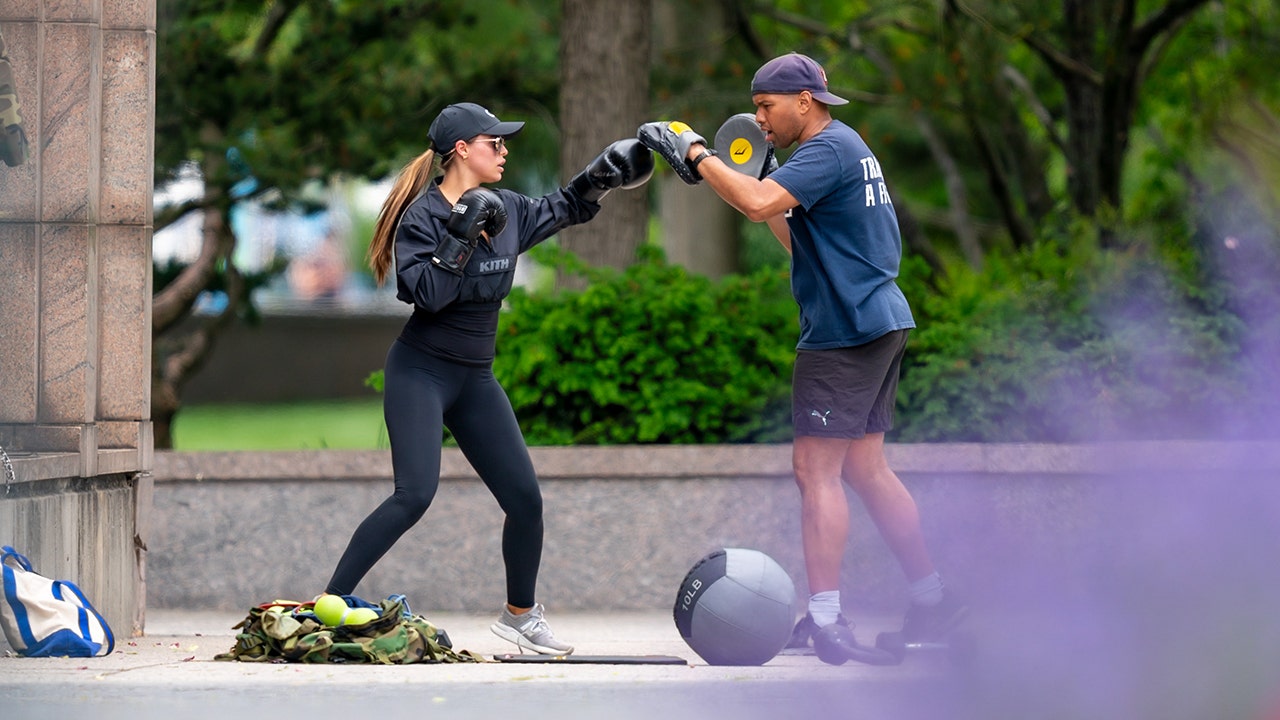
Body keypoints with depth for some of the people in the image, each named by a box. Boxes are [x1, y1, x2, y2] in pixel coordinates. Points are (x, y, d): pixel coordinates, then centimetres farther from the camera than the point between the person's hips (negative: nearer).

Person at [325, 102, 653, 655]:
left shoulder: (506, 210, 6)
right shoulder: (423, 215, -13)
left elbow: (557, 211, 27)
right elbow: (424, 294, -25)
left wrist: (599, 180, 15)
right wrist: (461, 236, -26)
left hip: (475, 380, 7)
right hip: (420, 373, -7)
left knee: (525, 499, 5)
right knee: (414, 495, -22)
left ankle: (519, 615, 25)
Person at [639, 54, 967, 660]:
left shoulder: (829, 148, -13)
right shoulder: (842, 149, 19)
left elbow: (758, 203, -27)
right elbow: (806, 244, 25)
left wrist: (694, 154, -17)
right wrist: (754, 183, 19)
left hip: (847, 330, -10)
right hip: (878, 322, 10)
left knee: (816, 469, -11)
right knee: (864, 468, 14)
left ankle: (825, 618, -16)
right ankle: (931, 599, 17)